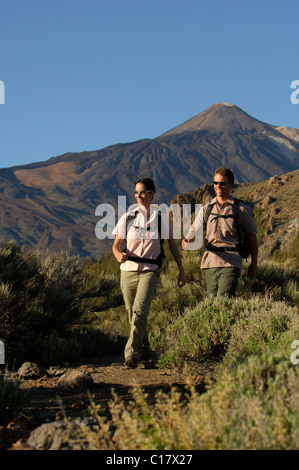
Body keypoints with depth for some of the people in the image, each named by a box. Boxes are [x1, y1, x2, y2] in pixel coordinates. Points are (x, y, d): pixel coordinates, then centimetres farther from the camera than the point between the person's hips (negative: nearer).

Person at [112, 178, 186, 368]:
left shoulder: (162, 218, 0)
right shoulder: (127, 218, 2)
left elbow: (172, 245, 10)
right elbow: (116, 245, 5)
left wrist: (181, 270, 8)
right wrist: (119, 254, -19)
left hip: (150, 270, -3)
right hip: (128, 269, 3)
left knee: (140, 310, -22)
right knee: (133, 313, 11)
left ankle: (132, 354, -24)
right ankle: (144, 349, 34)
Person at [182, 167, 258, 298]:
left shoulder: (241, 209, 5)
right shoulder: (206, 209, 15)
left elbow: (252, 236, 10)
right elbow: (195, 231, 9)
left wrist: (254, 263, 11)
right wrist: (187, 240, -15)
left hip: (230, 262, -4)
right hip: (210, 261, 4)